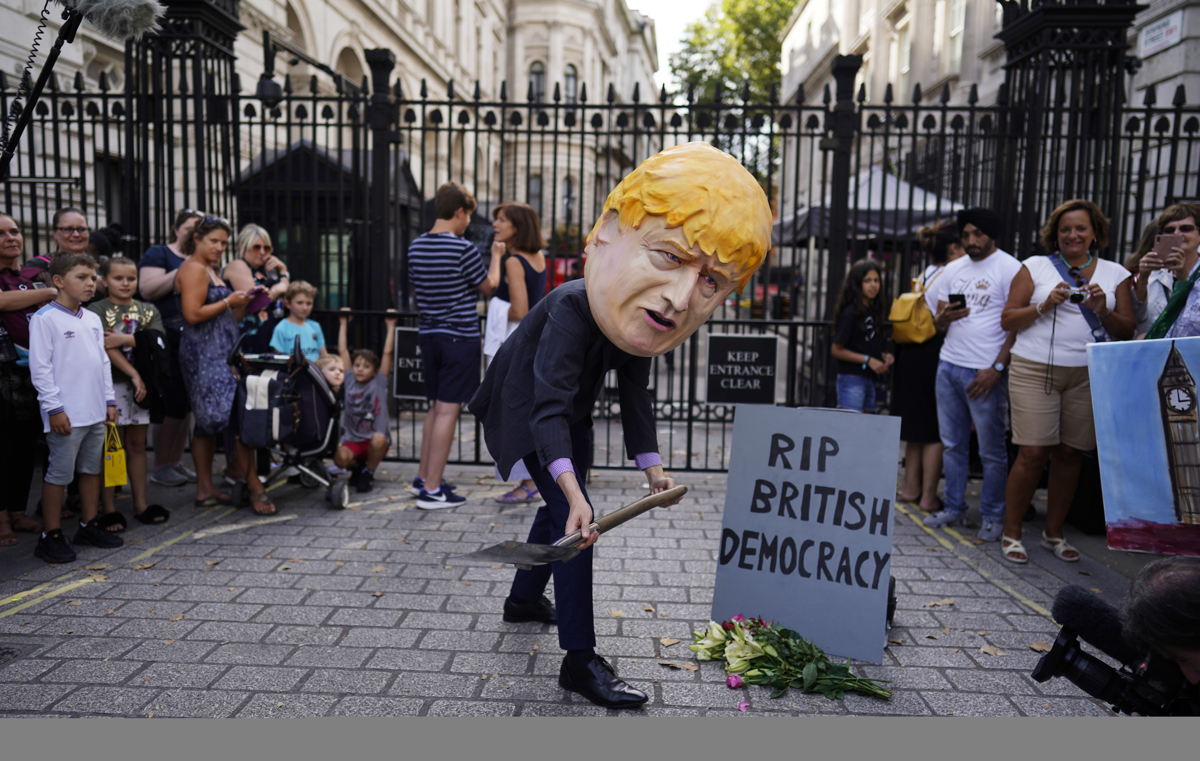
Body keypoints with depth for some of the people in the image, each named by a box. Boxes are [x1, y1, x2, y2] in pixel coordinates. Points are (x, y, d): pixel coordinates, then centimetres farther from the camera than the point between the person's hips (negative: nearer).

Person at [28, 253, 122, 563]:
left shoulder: (93, 319, 14)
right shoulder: (45, 318, -9)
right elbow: (40, 367, -12)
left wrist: (109, 401, 14)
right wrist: (54, 408, -15)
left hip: (96, 411, 7)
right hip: (66, 414, -7)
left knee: (93, 468, 14)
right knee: (59, 474, -1)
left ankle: (89, 526, 25)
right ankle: (51, 536, 8)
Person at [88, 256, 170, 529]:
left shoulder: (148, 310, 12)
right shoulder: (97, 309, -1)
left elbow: (156, 340, -3)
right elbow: (106, 347, -11)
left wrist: (124, 339, -17)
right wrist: (134, 375, -16)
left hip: (141, 384, 4)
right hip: (112, 384, -4)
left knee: (137, 444, 11)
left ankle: (140, 505, 18)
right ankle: (108, 509, 6)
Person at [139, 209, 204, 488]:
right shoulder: (158, 253, 0)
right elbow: (147, 290, -14)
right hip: (169, 337, -7)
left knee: (188, 402, 9)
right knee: (171, 402, -6)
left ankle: (177, 462, 19)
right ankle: (160, 467, 5)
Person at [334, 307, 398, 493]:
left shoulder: (379, 383, -1)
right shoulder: (349, 381, 5)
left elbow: (387, 353, -5)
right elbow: (342, 351, 8)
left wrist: (390, 326, -2)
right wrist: (343, 323, 12)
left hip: (376, 440, -2)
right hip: (352, 440, 2)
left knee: (378, 439, -37)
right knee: (340, 458, -29)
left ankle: (368, 473, -7)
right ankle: (357, 467, 10)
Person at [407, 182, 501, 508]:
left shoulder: (416, 247, 6)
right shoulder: (464, 249, -15)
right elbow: (489, 287, -2)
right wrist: (496, 255, 11)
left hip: (428, 333, 7)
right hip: (459, 337, -7)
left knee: (436, 407, 19)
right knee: (448, 410, -3)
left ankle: (423, 477, 26)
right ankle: (432, 490, 1)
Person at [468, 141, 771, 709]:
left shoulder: (639, 315, -16)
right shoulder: (570, 309, -40)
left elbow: (635, 395, -6)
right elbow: (548, 406, -48)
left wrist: (650, 466, -10)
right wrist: (574, 491, -59)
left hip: (570, 411, 8)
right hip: (525, 407, -8)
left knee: (560, 508, 21)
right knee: (571, 515, -16)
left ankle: (524, 599, 44)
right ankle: (580, 662, -10)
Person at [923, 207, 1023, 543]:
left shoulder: (1010, 269, -4)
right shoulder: (953, 270, 15)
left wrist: (996, 368, -15)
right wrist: (945, 317, -7)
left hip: (984, 372, -6)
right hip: (948, 364, 6)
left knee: (991, 449, 1)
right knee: (952, 444, 11)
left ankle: (993, 517, 12)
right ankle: (954, 509, 21)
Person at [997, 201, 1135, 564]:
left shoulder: (1115, 274, 12)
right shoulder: (1035, 267, 6)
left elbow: (1128, 331, 9)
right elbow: (1007, 320, 2)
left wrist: (1102, 310, -9)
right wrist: (1045, 305, -12)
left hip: (1088, 374, 3)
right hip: (1035, 370, -2)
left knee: (1069, 453, 5)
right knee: (1034, 453, -7)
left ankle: (1053, 533, 20)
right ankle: (1011, 533, 6)